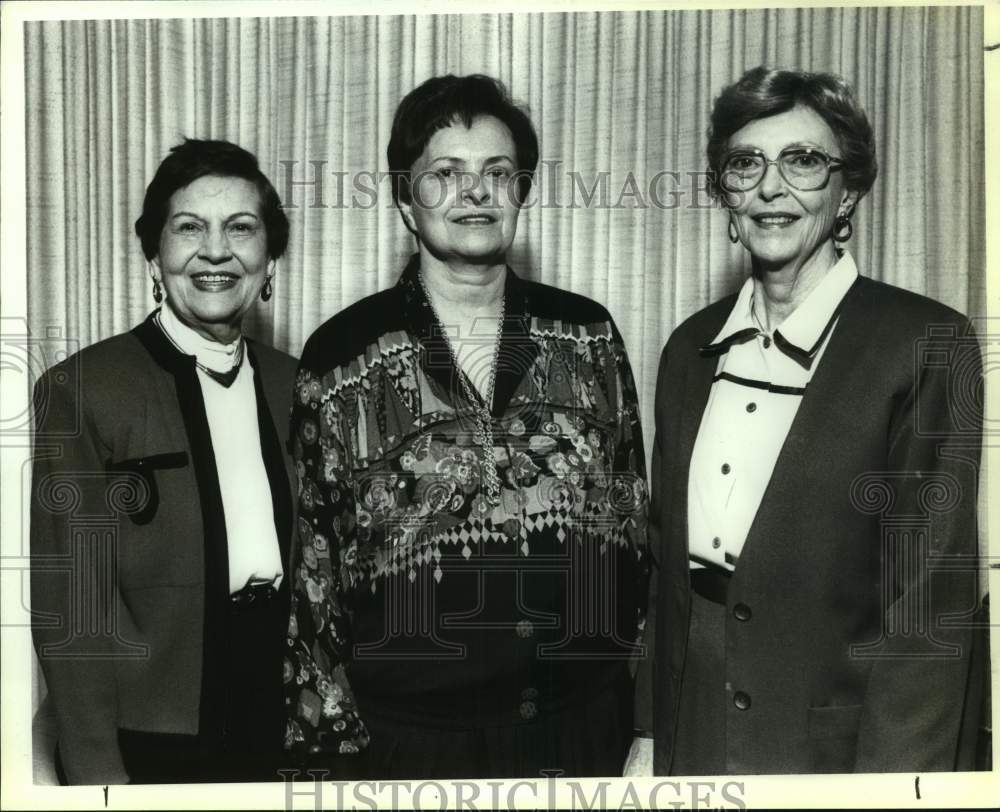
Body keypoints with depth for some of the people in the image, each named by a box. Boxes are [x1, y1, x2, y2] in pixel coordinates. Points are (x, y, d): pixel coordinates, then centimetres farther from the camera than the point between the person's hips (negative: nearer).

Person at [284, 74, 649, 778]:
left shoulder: (587, 334, 1)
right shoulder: (340, 358, -5)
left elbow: (634, 520, 7)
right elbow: (312, 563, 0)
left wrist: (643, 721, 7)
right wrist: (322, 735, 2)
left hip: (587, 726, 2)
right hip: (415, 739, -1)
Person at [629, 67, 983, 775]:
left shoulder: (928, 343, -12)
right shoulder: (691, 348, 4)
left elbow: (930, 597, -14)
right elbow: (668, 557, 7)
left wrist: (891, 776, -18)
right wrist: (649, 731, 5)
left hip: (831, 745, -4)